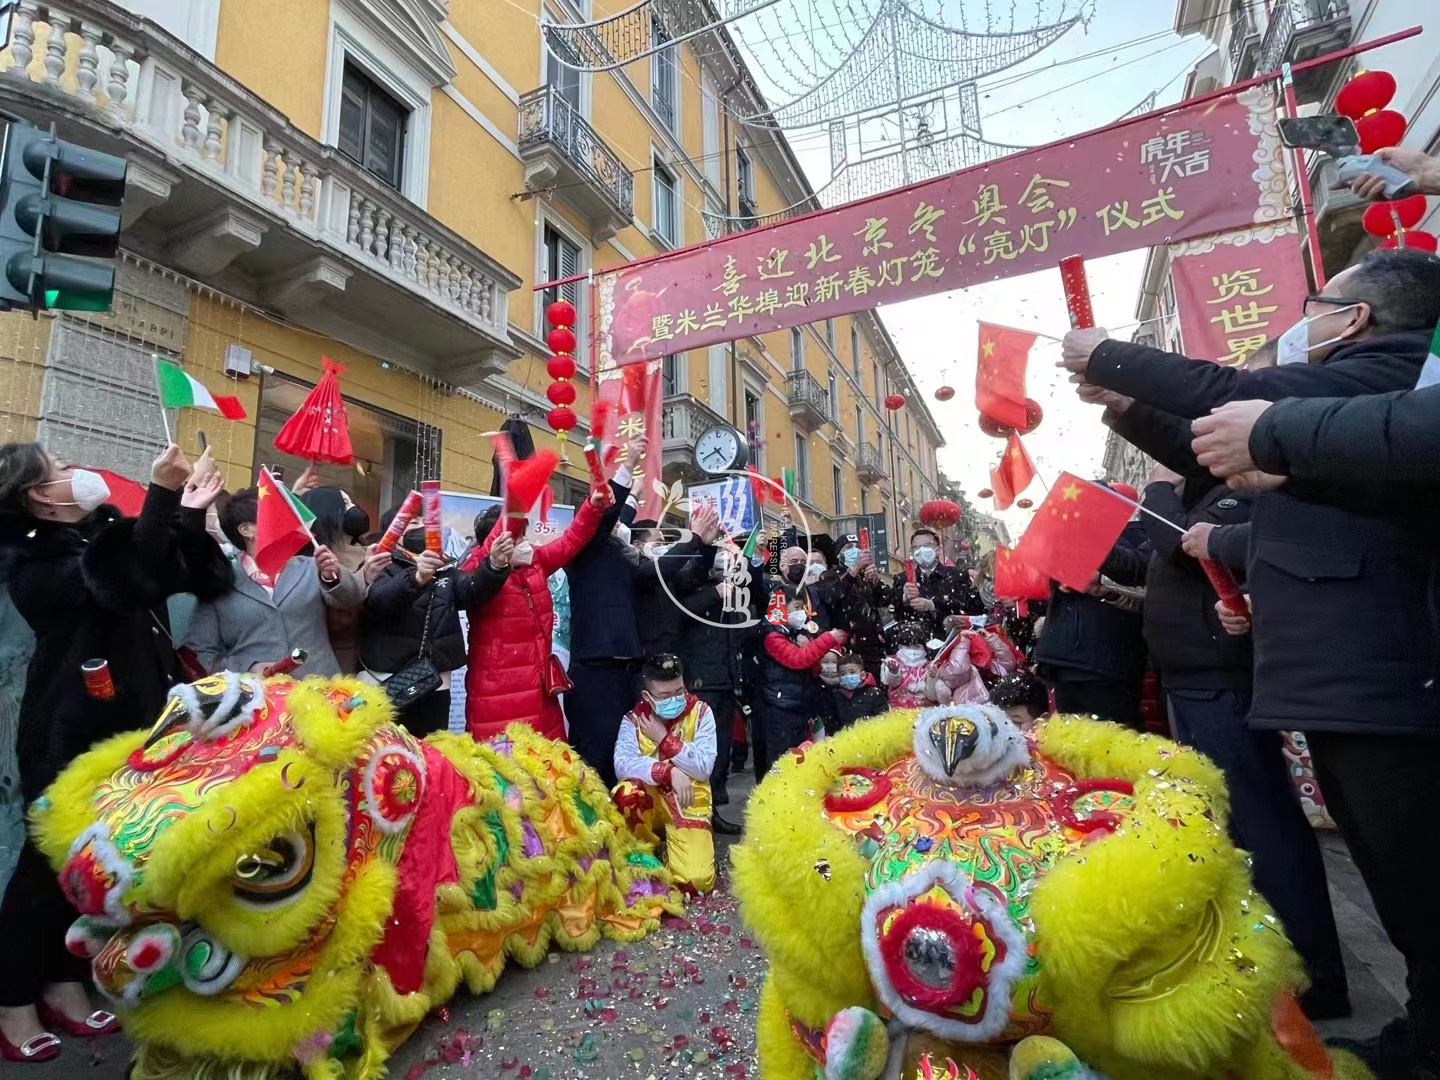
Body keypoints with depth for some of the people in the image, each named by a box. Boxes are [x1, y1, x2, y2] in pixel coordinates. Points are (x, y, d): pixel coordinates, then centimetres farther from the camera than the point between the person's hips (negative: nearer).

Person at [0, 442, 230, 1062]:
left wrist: (189, 513, -1)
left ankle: (62, 988, 28)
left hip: (125, 725, 7)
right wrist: (162, 495, -33)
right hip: (72, 734, -7)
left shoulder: (96, 537, 10)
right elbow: (129, 582, -33)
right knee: (51, 862, 4)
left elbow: (194, 579, 13)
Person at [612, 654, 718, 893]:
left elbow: (704, 767, -14)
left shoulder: (700, 712, -5)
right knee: (626, 792, -34)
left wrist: (664, 738, -17)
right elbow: (622, 764, -24)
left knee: (696, 881, -20)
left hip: (687, 807, -1)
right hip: (650, 804, 1)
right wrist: (670, 772, -33)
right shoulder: (633, 720, -6)